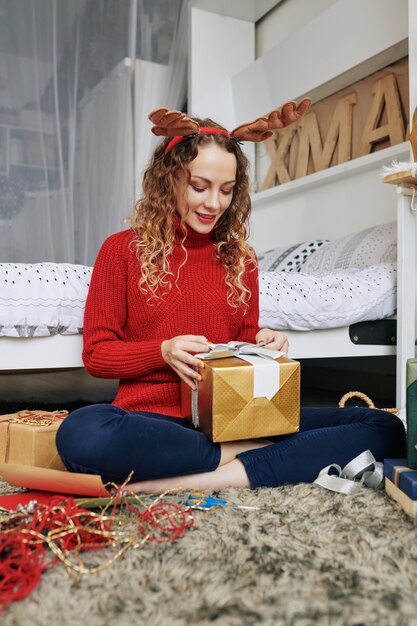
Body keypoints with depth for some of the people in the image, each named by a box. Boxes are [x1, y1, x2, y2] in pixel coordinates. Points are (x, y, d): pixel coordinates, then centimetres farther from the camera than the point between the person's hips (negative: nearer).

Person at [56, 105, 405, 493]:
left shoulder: (240, 258, 14)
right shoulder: (122, 250, 5)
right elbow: (96, 354, 4)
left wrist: (261, 342, -3)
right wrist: (164, 351, -14)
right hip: (154, 419, -3)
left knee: (386, 429, -16)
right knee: (80, 433, -38)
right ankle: (234, 457, -19)